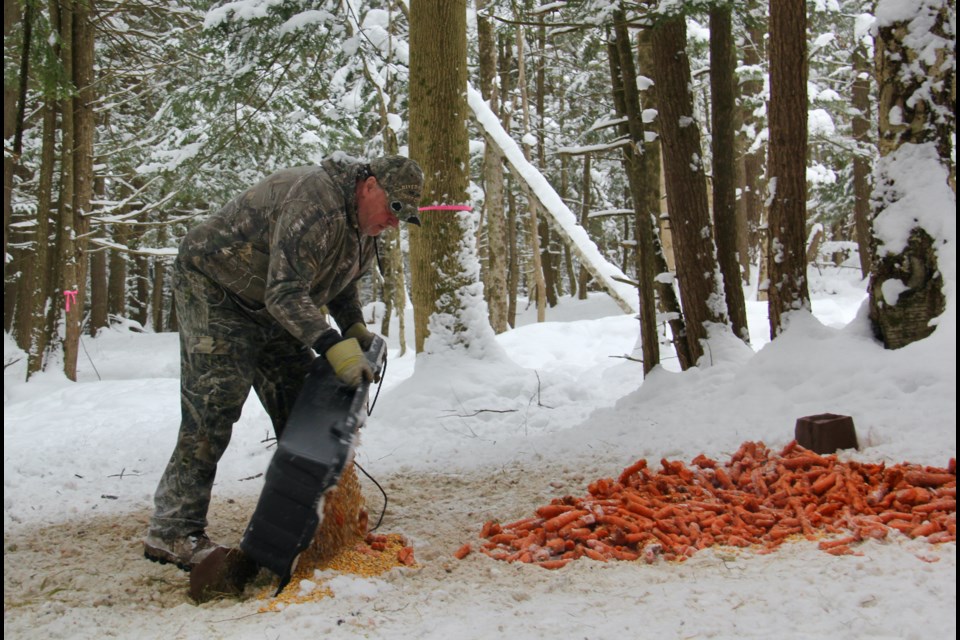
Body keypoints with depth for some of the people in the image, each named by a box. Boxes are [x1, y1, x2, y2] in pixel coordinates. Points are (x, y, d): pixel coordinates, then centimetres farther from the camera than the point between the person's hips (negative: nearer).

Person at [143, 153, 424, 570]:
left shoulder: (364, 226, 1)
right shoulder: (314, 205, -32)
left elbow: (341, 277, 16)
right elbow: (285, 294, -37)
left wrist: (355, 328, 0)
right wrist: (333, 346, -45)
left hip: (268, 307, 10)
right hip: (214, 288, -10)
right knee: (214, 404, -18)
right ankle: (172, 532, -15)